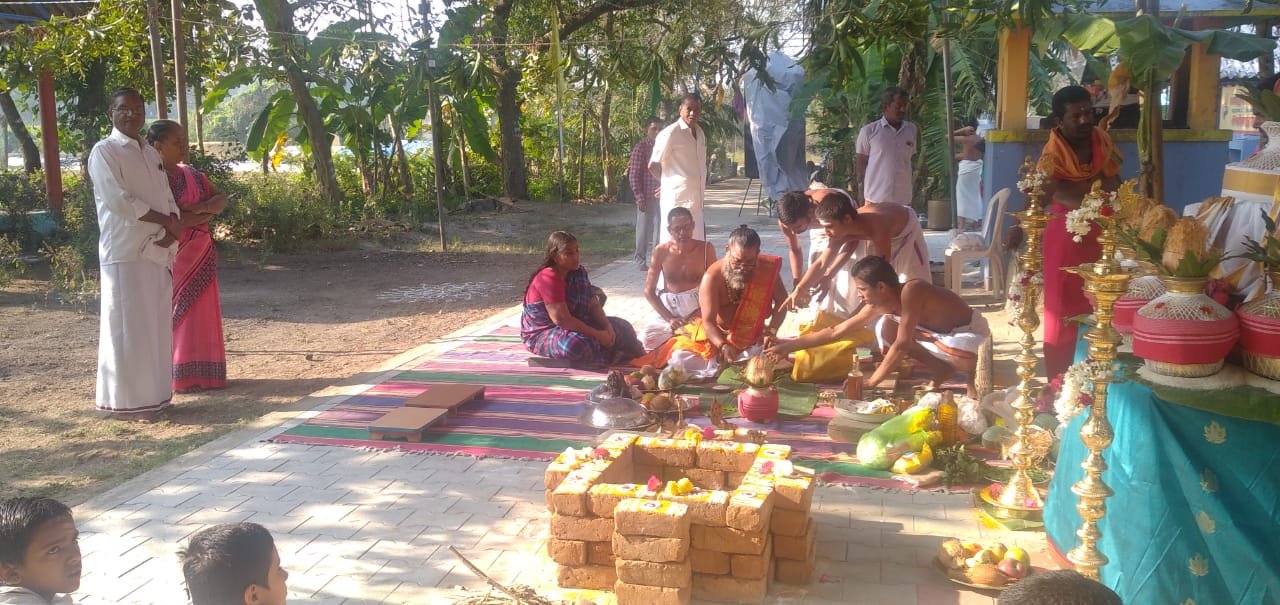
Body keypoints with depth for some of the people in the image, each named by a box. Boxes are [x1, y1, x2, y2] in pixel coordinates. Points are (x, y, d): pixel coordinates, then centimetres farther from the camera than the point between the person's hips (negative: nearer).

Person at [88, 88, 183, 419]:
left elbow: (168, 199, 15)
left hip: (157, 253, 7)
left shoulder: (151, 153, 18)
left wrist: (171, 231, -6)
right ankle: (125, 401, 1)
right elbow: (118, 200, -16)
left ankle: (153, 394, 18)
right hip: (125, 253, -7)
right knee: (128, 327, -5)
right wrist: (165, 220, -11)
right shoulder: (104, 152, -5)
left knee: (156, 326, 10)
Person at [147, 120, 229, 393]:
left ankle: (200, 374, 15)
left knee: (200, 314, 8)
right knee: (174, 313, -3)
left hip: (199, 255, 7)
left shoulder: (191, 174, 13)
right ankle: (178, 376, 1)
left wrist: (201, 208, -12)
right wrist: (204, 215, -11)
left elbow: (220, 198, 10)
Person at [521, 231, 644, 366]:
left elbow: (594, 304, 1)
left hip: (571, 326, 9)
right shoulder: (549, 279, -26)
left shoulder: (578, 272, 0)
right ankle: (612, 355, -16)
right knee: (576, 345, -39)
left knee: (621, 326, 4)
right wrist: (597, 334, -29)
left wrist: (608, 327, -18)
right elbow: (560, 319, -32)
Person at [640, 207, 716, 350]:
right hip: (670, 310, 1)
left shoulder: (706, 249, -1)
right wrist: (669, 319, -12)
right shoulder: (661, 251, 0)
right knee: (648, 337, -27)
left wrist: (701, 315, -15)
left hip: (699, 309, -1)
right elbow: (649, 291, 1)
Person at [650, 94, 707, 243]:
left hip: (695, 201, 8)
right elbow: (653, 166, -7)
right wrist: (668, 183, 6)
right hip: (677, 199, -8)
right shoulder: (670, 133, -11)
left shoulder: (700, 133, 14)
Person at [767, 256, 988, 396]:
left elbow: (901, 345, -31)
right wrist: (789, 346, -1)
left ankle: (977, 376, -10)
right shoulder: (878, 307, -8)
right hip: (943, 333, 8)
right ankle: (942, 370, 4)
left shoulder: (911, 291, -31)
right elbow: (836, 332, -1)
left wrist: (869, 383, -25)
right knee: (887, 329, -3)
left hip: (971, 331, -8)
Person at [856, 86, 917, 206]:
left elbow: (910, 160, 17)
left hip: (904, 199, 3)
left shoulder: (911, 129, 8)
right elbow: (861, 163, 5)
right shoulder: (868, 131, -2)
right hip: (876, 200, -3)